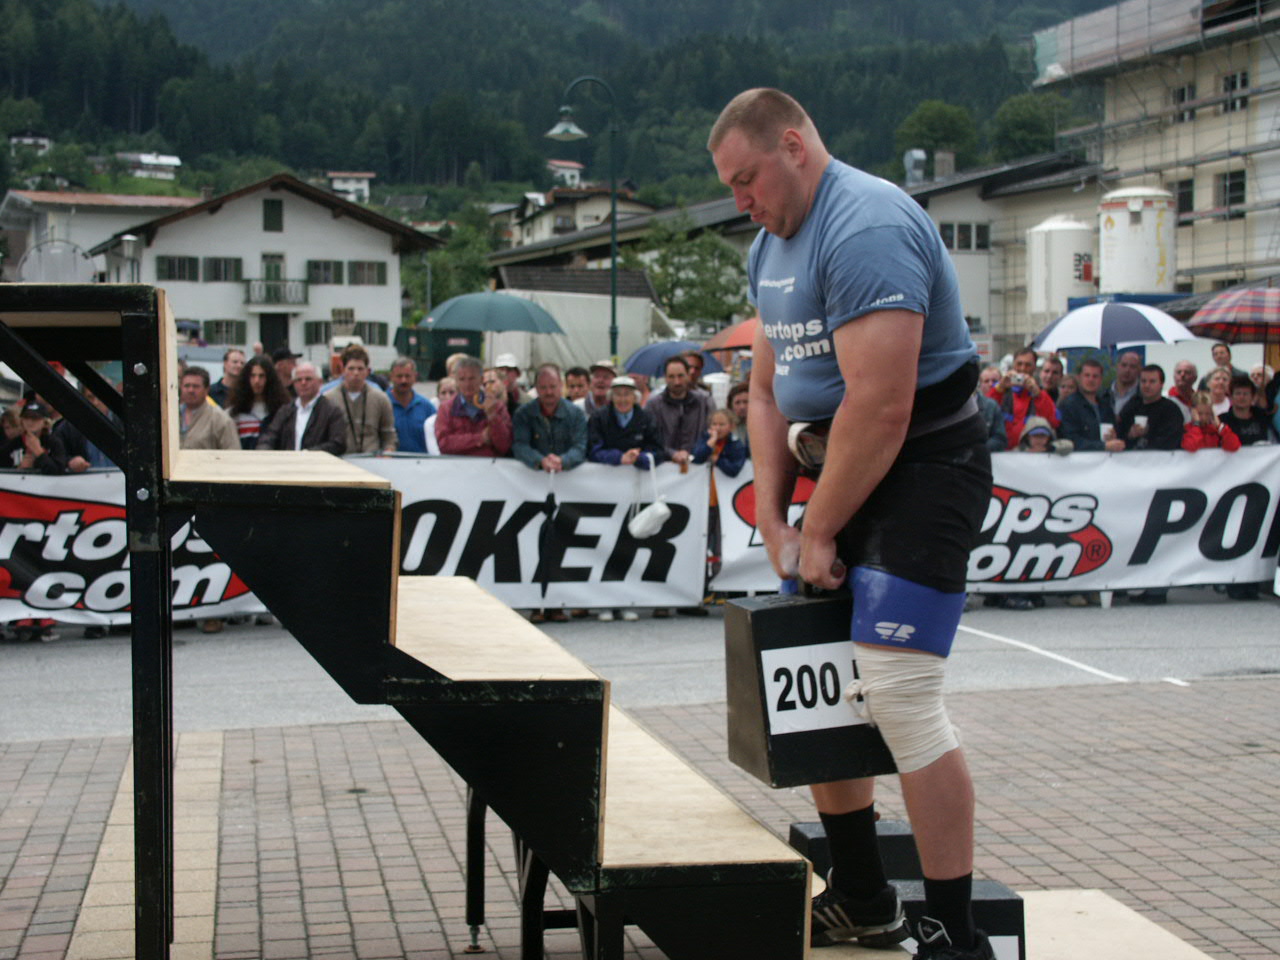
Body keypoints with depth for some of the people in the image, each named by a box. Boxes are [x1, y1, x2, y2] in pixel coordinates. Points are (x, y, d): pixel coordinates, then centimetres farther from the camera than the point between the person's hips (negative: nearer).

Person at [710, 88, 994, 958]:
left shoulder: (866, 228, -20)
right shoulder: (772, 244, 13)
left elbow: (880, 408, -25)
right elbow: (769, 393, 15)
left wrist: (819, 532, -16)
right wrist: (775, 523, 4)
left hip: (922, 468, -10)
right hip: (846, 470, 10)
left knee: (900, 693, -16)